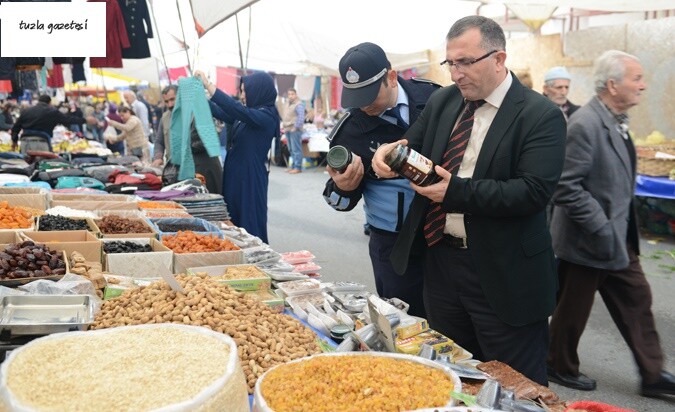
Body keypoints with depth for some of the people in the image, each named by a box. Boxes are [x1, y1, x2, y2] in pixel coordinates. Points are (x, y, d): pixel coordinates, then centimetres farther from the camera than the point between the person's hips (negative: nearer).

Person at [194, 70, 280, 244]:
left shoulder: (267, 116, -15)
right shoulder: (244, 115, 11)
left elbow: (235, 109, -28)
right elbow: (220, 112, 23)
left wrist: (208, 84, -27)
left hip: (251, 180, -8)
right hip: (234, 176, 8)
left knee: (249, 225, -2)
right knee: (232, 224, 11)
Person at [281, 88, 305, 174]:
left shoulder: (299, 104, -10)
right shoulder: (286, 104, 18)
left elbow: (301, 117, -18)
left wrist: (295, 127, -18)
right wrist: (284, 126, 17)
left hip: (295, 130, -9)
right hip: (287, 130, 9)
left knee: (296, 149, -8)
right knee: (291, 149, 13)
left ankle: (298, 167, -6)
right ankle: (293, 165, 19)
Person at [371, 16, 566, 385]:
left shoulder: (540, 116, -12)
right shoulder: (442, 102, 7)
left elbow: (534, 191, -21)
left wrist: (457, 192, -26)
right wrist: (391, 151, -10)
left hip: (502, 275, -6)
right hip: (440, 261, 6)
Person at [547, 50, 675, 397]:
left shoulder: (616, 119, 6)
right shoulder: (585, 125, -23)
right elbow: (567, 187, -27)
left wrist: (624, 228, 16)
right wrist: (601, 229, -25)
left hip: (619, 238, 9)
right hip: (589, 242, -9)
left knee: (636, 300, 16)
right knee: (573, 309, 10)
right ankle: (560, 367, 31)